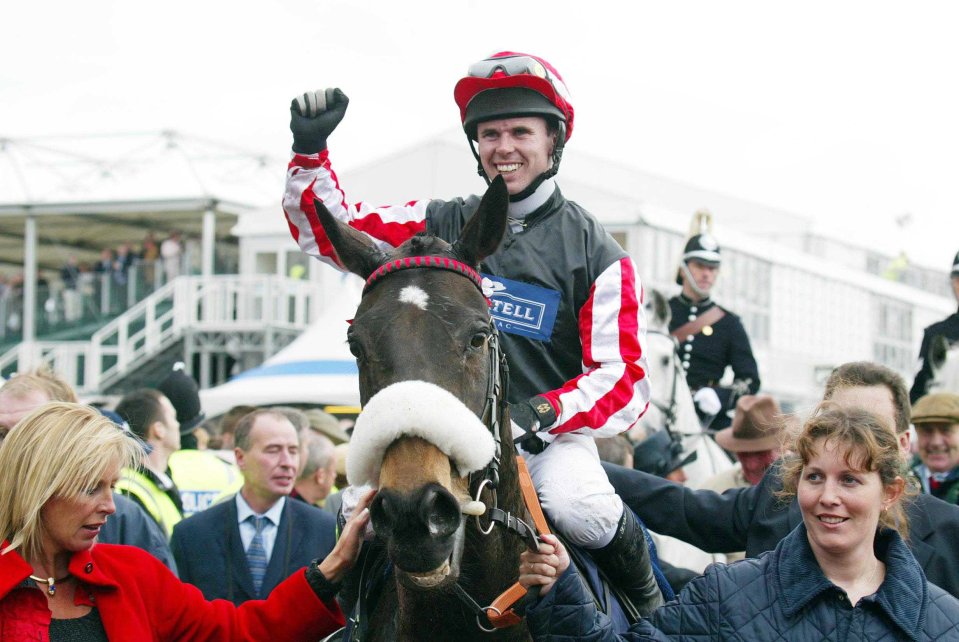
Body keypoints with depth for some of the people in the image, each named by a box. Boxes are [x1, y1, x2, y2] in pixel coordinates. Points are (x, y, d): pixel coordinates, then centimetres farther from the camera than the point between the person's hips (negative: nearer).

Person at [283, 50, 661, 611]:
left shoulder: (594, 251, -2)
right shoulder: (443, 226, 6)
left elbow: (626, 378, -7)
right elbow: (329, 230, 8)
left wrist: (543, 412, -24)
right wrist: (311, 151, -9)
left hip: (553, 433, -3)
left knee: (582, 511, -33)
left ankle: (647, 601, -1)